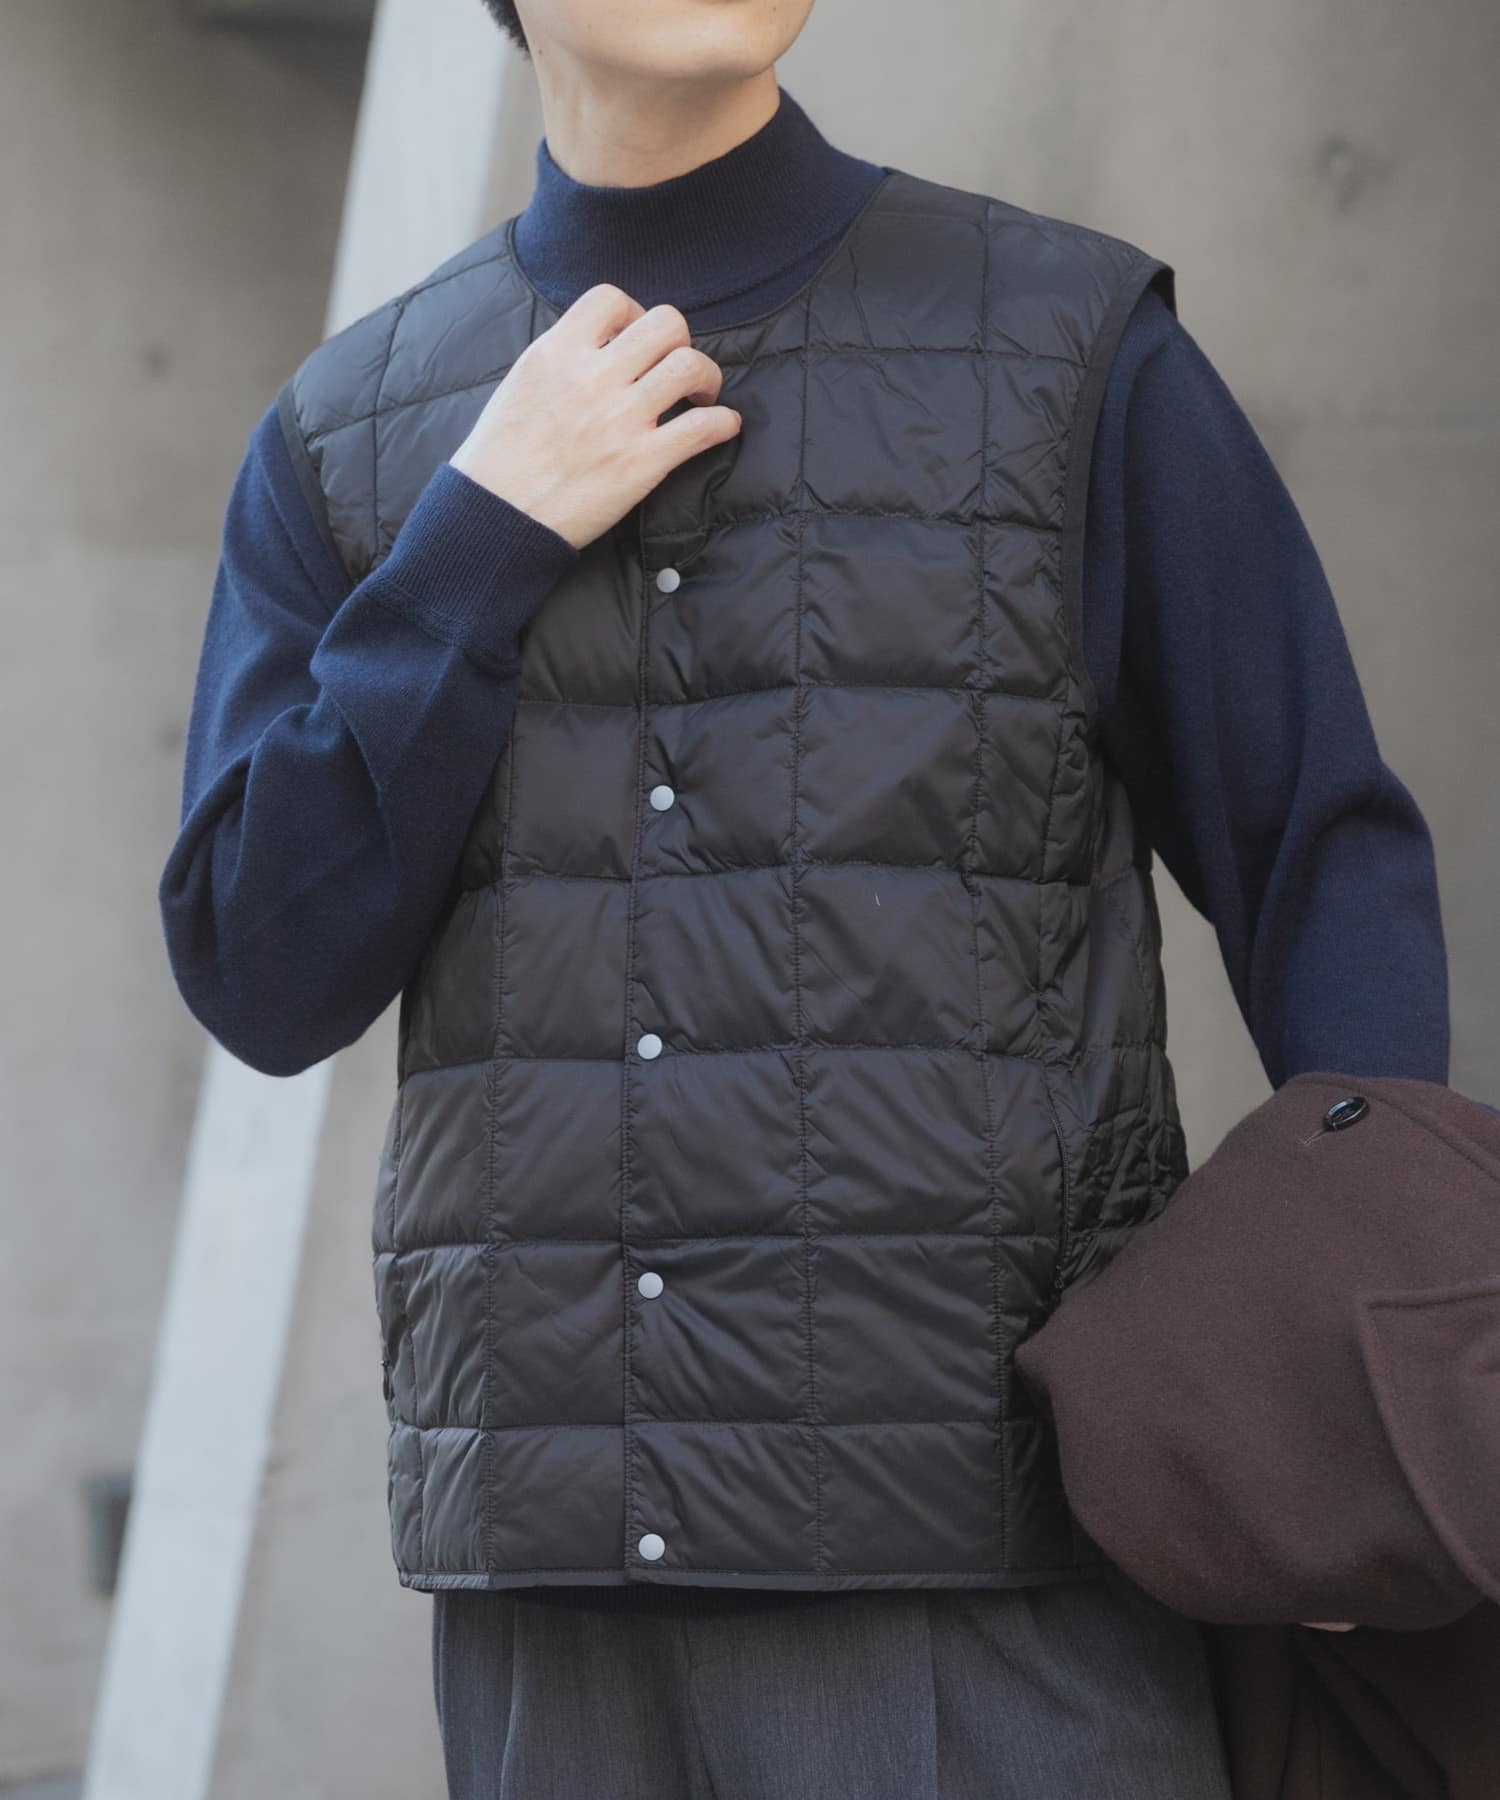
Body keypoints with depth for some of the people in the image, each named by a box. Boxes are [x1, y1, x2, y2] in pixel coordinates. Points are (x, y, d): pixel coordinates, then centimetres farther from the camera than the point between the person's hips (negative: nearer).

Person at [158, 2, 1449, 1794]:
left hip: (991, 1581, -3)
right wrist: (490, 537, -9)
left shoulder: (1074, 357, 0)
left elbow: (1328, 868, 0)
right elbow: (269, 983, -1)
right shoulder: (345, 448, 9)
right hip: (567, 1605, 3)